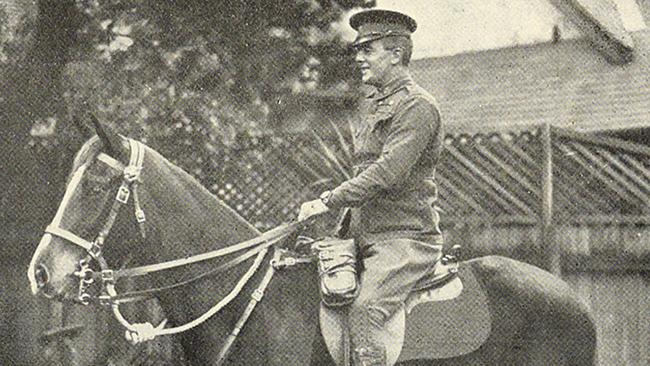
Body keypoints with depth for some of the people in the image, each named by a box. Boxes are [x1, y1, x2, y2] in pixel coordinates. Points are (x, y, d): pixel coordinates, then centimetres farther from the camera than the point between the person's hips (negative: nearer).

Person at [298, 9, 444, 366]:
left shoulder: (417, 106, -10)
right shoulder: (368, 106, 19)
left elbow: (387, 172, -21)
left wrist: (330, 201, -20)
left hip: (404, 238, -9)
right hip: (363, 237, 9)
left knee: (364, 312, -28)